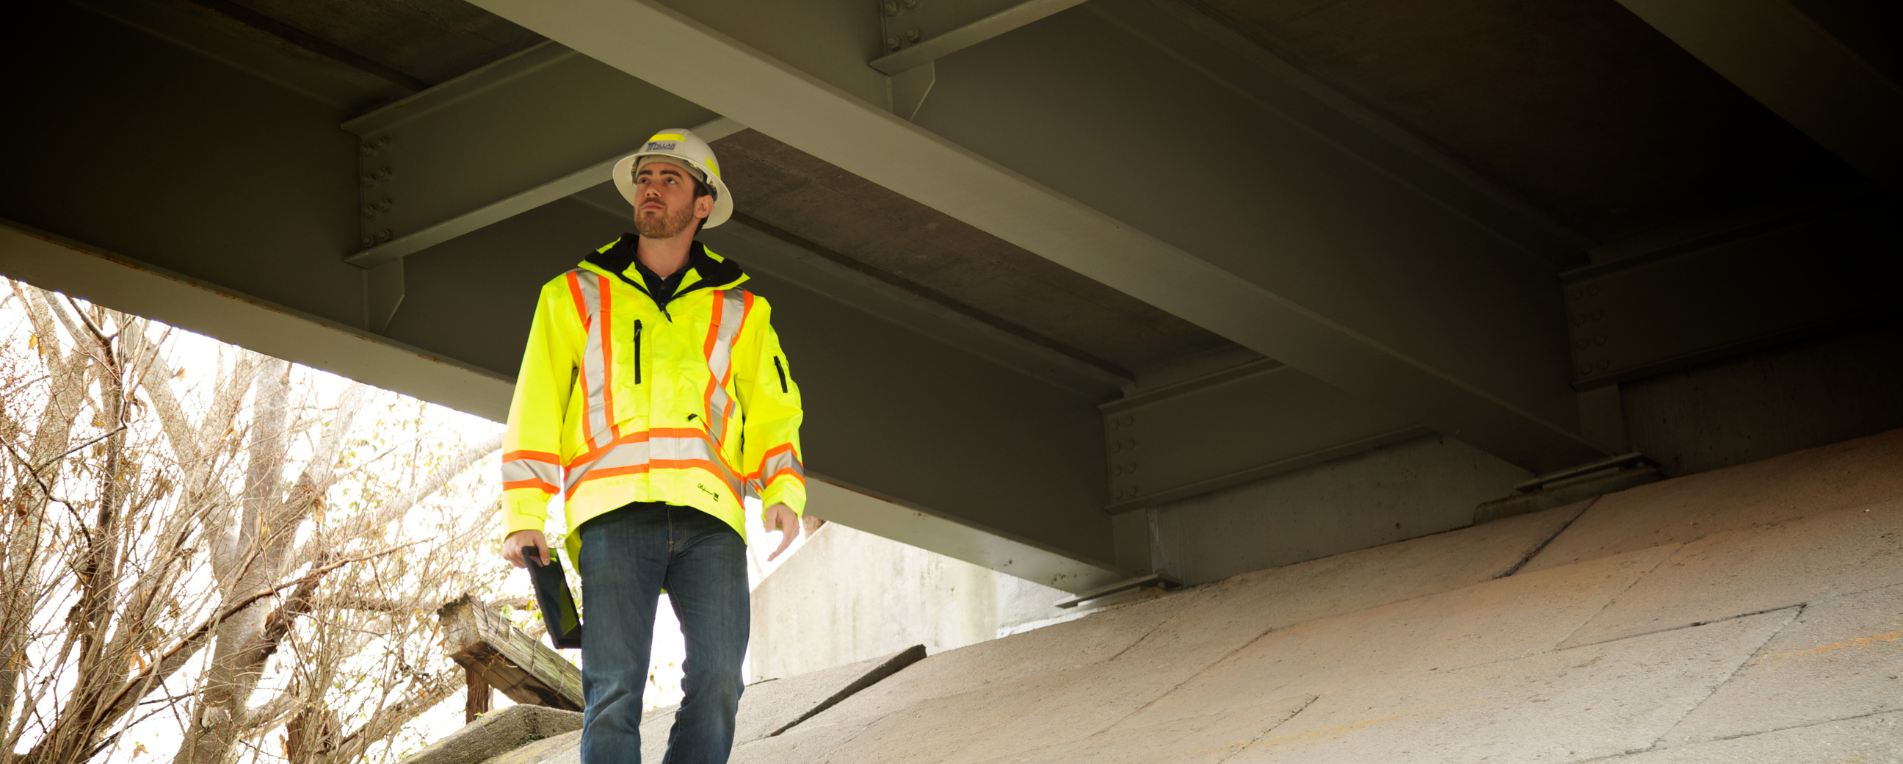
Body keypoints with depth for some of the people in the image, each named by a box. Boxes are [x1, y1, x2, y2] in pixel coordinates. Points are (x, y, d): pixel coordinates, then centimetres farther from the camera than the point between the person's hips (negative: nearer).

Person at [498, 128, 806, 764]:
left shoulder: (740, 311, 23)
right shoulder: (576, 296, 20)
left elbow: (773, 413, 20)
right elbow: (535, 411, 15)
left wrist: (783, 491, 0)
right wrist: (522, 517, 3)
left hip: (709, 518, 1)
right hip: (616, 511, -1)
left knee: (718, 682, -12)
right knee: (613, 688, -13)